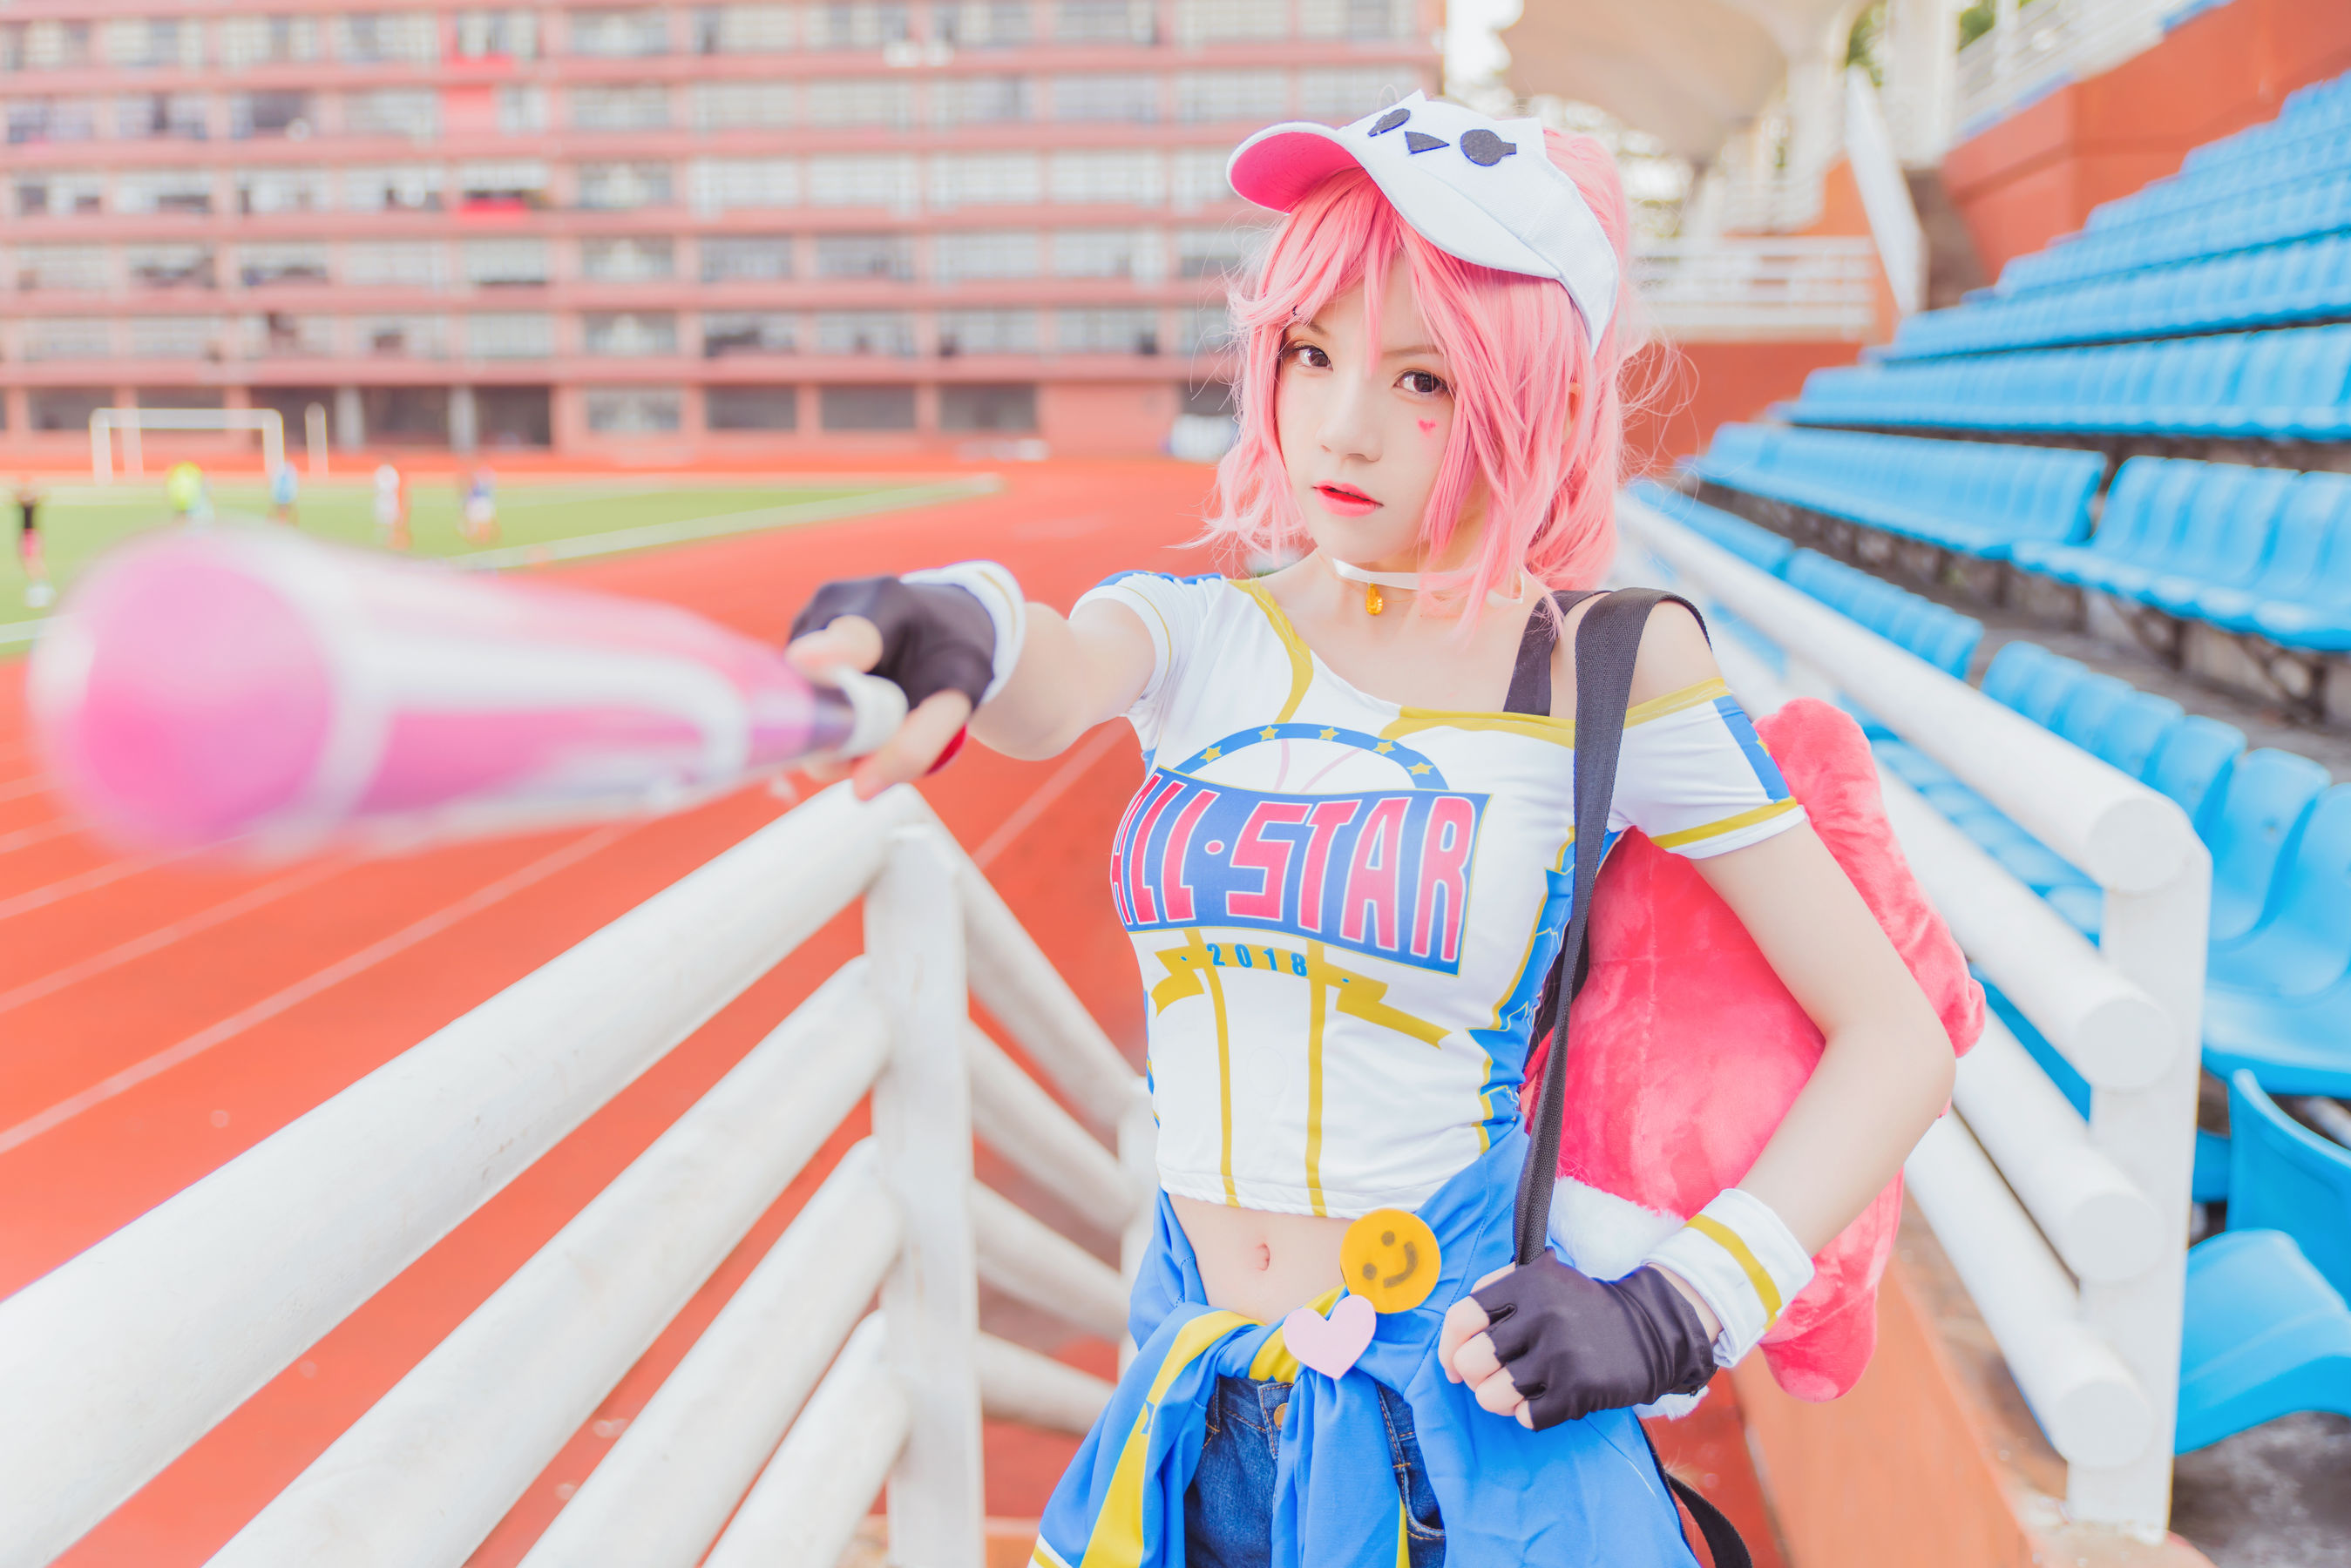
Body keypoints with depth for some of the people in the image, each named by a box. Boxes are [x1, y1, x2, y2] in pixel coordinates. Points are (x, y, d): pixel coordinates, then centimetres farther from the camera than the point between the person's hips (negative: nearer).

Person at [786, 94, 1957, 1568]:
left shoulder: (1606, 668, -9)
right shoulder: (1193, 632, 0)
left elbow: (1898, 1039, -6)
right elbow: (1044, 694, -24)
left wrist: (1674, 1317, -14)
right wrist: (961, 631, -46)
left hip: (1472, 1411, -3)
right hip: (1200, 1415, 4)